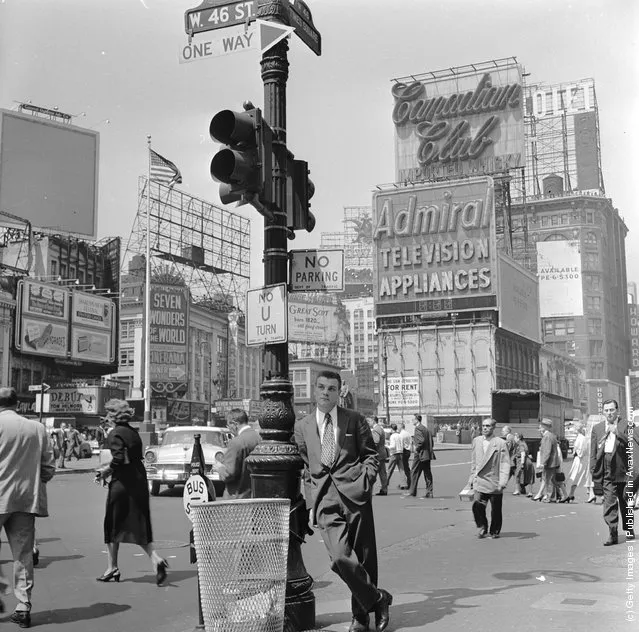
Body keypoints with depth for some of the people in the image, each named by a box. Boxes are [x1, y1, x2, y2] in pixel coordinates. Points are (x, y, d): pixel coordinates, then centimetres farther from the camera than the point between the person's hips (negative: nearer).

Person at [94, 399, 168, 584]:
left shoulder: (115, 434, -12)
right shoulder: (133, 432, 12)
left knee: (113, 525, 8)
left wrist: (106, 471, -5)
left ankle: (113, 568, 16)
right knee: (139, 527, 11)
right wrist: (108, 470, 15)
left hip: (122, 484, -7)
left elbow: (118, 459, -22)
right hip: (139, 483, 7)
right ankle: (155, 559, -6)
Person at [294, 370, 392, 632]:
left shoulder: (354, 420, 8)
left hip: (354, 493, -1)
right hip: (325, 499, 1)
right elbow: (303, 467, 16)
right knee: (340, 557, -15)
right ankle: (378, 599, 6)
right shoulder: (302, 427, 13)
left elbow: (370, 454, 13)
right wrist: (311, 500, 7)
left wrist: (366, 479, -4)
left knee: (363, 558, 3)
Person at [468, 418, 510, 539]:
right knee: (477, 505, -14)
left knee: (496, 510, 7)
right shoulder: (476, 441, 9)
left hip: (494, 482, -2)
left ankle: (494, 531, 26)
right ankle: (482, 527, 8)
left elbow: (505, 464, -7)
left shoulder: (500, 443, -4)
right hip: (479, 481, 2)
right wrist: (472, 477, 14)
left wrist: (503, 482, -15)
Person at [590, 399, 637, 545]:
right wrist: (593, 471, 5)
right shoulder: (597, 428, 12)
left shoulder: (627, 425, 5)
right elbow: (593, 452, 11)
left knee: (625, 501, 10)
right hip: (606, 470, 1)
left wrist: (617, 433, -18)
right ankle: (612, 534, -7)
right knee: (609, 502, -8)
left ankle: (629, 530, 29)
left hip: (622, 468, -1)